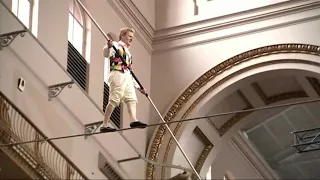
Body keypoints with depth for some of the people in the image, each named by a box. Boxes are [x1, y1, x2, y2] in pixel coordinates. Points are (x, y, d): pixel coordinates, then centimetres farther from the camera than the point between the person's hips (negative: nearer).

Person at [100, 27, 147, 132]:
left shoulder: (128, 53, 33)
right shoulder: (116, 46, 9)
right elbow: (106, 54, -13)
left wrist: (138, 87, 26)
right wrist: (108, 47, -36)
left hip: (127, 78, 8)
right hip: (118, 75, -8)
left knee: (132, 99, -10)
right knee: (114, 100, -13)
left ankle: (133, 120, -27)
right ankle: (104, 125, -14)